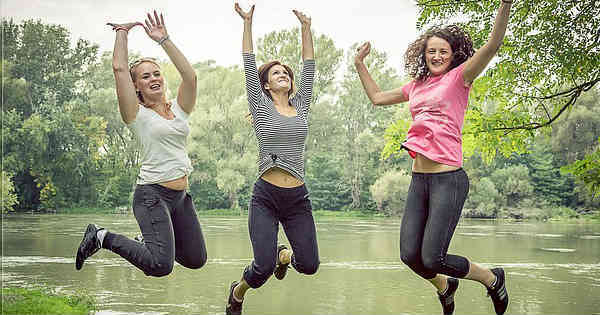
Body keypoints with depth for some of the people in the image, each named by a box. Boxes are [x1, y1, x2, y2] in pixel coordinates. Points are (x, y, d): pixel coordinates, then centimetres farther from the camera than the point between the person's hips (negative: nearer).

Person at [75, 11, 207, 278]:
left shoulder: (179, 110, 10)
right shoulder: (137, 115, -3)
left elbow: (190, 75, -5)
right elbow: (119, 68, -11)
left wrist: (164, 40, -3)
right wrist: (122, 33, 2)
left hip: (180, 196, 6)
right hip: (152, 194, -6)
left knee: (196, 259, 9)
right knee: (160, 266, -20)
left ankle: (153, 241, 33)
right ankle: (102, 238, 1)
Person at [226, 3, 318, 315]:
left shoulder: (301, 106, 12)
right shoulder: (261, 107, 4)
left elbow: (309, 67, 12)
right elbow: (249, 66, -1)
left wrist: (306, 28, 12)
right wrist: (247, 23, -3)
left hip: (298, 198, 4)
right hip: (265, 196, -3)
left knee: (309, 265, 0)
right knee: (263, 268, -14)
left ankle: (283, 254, 38)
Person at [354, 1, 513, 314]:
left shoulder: (459, 77, 0)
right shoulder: (416, 86, 17)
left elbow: (492, 45, -16)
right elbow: (376, 97, 30)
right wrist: (359, 63, 30)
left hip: (448, 179, -6)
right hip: (418, 179, 6)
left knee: (432, 259, -10)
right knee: (409, 255, 1)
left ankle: (492, 279, 18)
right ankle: (445, 287, 34)